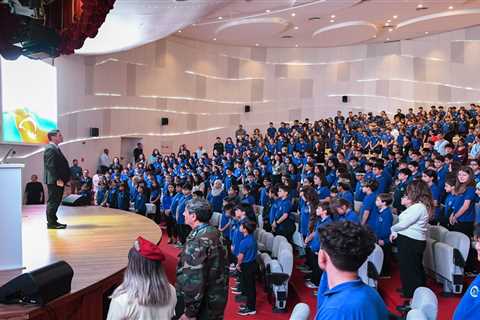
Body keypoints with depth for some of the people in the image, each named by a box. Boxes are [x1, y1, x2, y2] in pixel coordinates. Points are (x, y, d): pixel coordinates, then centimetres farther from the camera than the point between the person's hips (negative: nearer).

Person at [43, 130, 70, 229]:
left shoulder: (55, 148, 18)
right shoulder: (50, 149, -13)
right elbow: (51, 166, -21)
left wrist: (64, 178, 16)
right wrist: (58, 179, -23)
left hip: (59, 180, 10)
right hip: (54, 181, -10)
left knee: (55, 201, 15)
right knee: (53, 201, -5)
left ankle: (53, 221, 23)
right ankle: (51, 223, 1)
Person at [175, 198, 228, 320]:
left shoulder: (197, 240, -25)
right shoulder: (215, 232, 2)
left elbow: (194, 280, -27)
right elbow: (222, 268, 10)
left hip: (203, 304, -8)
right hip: (217, 299, 8)